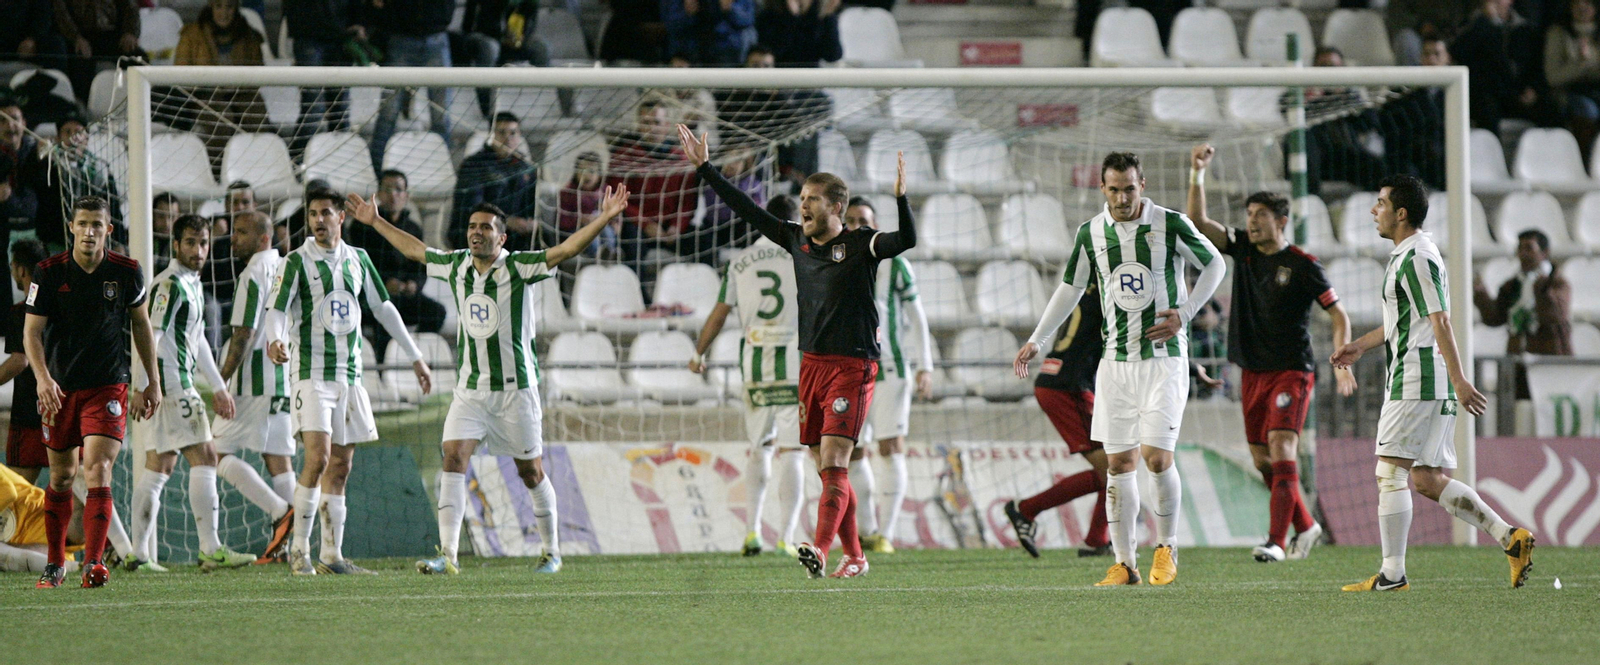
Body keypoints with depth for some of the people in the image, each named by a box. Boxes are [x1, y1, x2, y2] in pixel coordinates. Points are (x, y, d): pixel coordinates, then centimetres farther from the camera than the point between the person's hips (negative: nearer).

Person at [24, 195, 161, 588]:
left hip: (109, 388, -1)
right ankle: (55, 563, 26)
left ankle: (93, 563, -22)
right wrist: (43, 377, -22)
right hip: (60, 389, 1)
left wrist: (153, 382, 14)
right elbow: (32, 331, -5)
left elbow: (141, 324, 12)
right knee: (61, 477, 10)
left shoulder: (127, 273, -3)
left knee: (98, 471, -16)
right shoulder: (50, 273, -5)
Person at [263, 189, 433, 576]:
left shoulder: (357, 259, 12)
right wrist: (275, 339, -32)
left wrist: (415, 358, 21)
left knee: (341, 466, 5)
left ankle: (331, 556, 8)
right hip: (312, 373, -5)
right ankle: (300, 548, -11)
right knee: (318, 457, -18)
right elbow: (277, 309, -9)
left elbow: (383, 308, 20)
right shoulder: (299, 261, -2)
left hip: (350, 376, 5)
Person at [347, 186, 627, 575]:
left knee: (530, 471, 5)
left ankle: (551, 552, 22)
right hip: (470, 388, 4)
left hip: (515, 387, -4)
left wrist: (605, 218, -30)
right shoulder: (456, 266, 6)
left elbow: (566, 250, -19)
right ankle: (448, 554, -18)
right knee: (453, 458, -13)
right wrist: (376, 221, 29)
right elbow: (414, 249, 22)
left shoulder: (518, 267, -8)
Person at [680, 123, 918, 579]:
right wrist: (705, 168, 14)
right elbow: (748, 211, 15)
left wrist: (901, 197, -37)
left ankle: (820, 551, -28)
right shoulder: (797, 241, 10)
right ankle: (854, 557, 17)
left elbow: (906, 240, -22)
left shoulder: (861, 245, -7)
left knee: (833, 462, -16)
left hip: (852, 366, -6)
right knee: (826, 469, 8)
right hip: (812, 364, 6)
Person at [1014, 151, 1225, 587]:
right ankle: (1125, 563, 7)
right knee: (1118, 461, 1)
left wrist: (1185, 313, -5)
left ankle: (1166, 547, 8)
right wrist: (1037, 341, 14)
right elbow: (1070, 288, 17)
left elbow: (1214, 264, 6)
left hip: (1164, 358, -4)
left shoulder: (1170, 224, -6)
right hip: (1116, 360, 4)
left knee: (1156, 456, -13)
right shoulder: (1090, 234, 4)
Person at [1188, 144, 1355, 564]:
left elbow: (1338, 315, -4)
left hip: (1292, 371, -6)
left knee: (1281, 448, -18)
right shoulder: (1242, 249, 6)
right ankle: (1304, 527, 26)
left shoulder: (1303, 266, -8)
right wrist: (1197, 175, -11)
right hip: (1253, 371, 6)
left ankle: (1277, 541, -24)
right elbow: (1198, 222, 1)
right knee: (1262, 459, 8)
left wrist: (1342, 364, -14)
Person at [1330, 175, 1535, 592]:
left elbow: (1440, 322, -20)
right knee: (1429, 481, 9)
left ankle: (1392, 574, -5)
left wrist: (1459, 381, -24)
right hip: (1421, 384, 10)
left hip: (1418, 383, -10)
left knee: (1390, 474, -7)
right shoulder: (1406, 255, 19)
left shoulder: (1417, 258, -13)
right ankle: (1510, 539, 5)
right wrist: (1361, 345, 33)